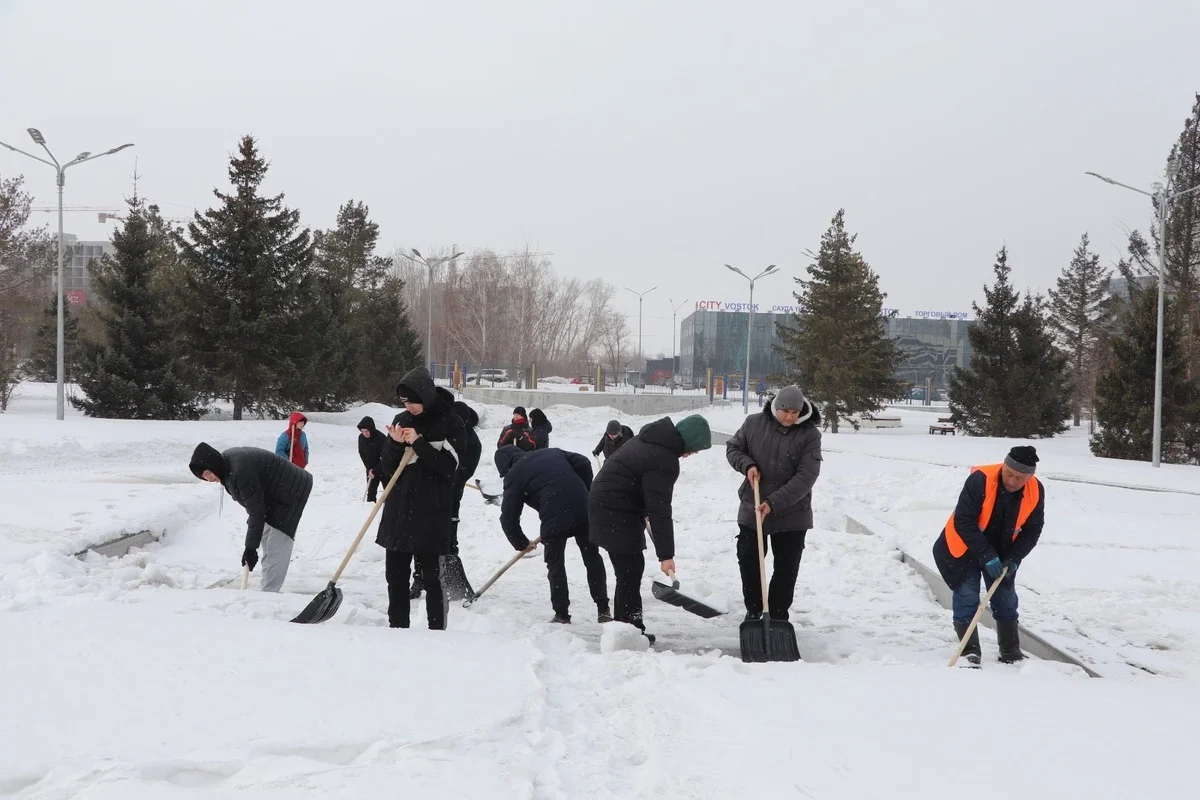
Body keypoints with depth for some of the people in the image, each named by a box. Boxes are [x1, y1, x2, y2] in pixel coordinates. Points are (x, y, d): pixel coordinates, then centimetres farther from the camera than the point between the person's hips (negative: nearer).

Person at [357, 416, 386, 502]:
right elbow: (361, 453, 0)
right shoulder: (361, 437, -11)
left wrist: (375, 471, -23)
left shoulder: (381, 438, -27)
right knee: (371, 489, 3)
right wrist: (369, 468, -9)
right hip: (371, 467, 5)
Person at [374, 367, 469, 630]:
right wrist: (395, 445, -12)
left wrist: (418, 443, -18)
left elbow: (449, 466, -14)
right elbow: (388, 469, 7)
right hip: (398, 509, 5)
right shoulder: (401, 420, 9)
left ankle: (437, 630, 3)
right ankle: (397, 628, 18)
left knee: (431, 575, -4)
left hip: (432, 512, -5)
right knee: (395, 573, 8)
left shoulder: (450, 423, -5)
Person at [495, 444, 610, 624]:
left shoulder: (514, 476, 10)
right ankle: (603, 610, 21)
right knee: (592, 558, 16)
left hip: (555, 518, -4)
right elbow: (583, 463, 11)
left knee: (555, 565, 14)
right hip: (584, 510, 4)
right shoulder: (552, 453, 22)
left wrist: (521, 543, 21)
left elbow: (508, 517, 8)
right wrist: (587, 493, 18)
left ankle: (562, 615, 16)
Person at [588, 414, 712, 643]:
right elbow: (660, 510, -23)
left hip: (606, 502, 10)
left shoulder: (651, 438, 9)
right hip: (616, 514, -10)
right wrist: (666, 554, -21)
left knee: (631, 569, 14)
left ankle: (625, 627, 20)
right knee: (630, 571, -7)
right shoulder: (664, 460, -22)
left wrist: (642, 514, 31)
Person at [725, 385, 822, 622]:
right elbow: (733, 448, 9)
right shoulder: (754, 423, -5)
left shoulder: (810, 434, -13)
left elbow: (806, 476, -19)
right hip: (751, 510, 2)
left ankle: (777, 617, 17)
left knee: (786, 569, 4)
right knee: (748, 562, 11)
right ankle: (753, 610, 30)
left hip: (791, 515, -2)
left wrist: (774, 503, -26)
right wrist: (747, 465, -14)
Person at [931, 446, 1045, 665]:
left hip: (1002, 554, 4)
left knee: (1006, 600, 11)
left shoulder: (1036, 492, -17)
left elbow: (1032, 531, -5)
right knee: (967, 599, -8)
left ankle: (1010, 651, 24)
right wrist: (986, 555, -30)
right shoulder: (980, 480, -32)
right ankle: (970, 651, 2)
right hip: (965, 548, -4)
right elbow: (963, 522, -29)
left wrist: (1013, 559, -18)